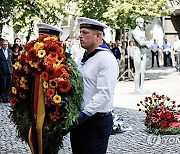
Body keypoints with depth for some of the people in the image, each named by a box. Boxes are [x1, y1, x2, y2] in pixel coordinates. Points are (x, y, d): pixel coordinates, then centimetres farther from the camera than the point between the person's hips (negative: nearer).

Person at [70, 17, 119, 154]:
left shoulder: (106, 59, -13)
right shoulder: (83, 58, 14)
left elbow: (104, 94, -22)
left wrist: (84, 114, -23)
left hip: (97, 121, -8)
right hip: (78, 120, 8)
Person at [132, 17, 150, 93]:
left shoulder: (143, 31, 18)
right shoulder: (134, 32, -6)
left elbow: (147, 44, 15)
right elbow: (140, 42, -15)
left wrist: (145, 43, -7)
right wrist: (147, 42, 2)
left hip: (144, 52, 7)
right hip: (137, 51, -7)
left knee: (143, 71, 5)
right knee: (138, 71, -6)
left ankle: (141, 87, 9)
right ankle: (137, 88, -2)